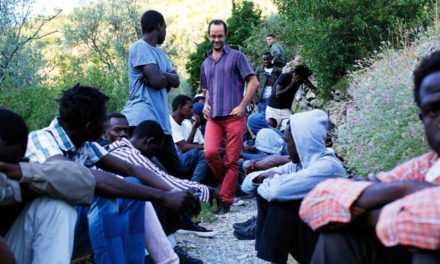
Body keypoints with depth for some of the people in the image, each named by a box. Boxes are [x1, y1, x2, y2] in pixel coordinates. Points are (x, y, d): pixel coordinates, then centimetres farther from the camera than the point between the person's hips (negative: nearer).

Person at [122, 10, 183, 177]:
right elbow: (156, 80, -17)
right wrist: (167, 80, 5)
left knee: (175, 170, 12)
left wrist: (161, 74, -8)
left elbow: (176, 81, 12)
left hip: (160, 120, 9)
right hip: (142, 120, -9)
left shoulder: (159, 51, 22)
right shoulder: (140, 47, -6)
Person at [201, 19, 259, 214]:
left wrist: (242, 106, -10)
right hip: (213, 117, 4)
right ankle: (225, 179, 13)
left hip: (234, 117, -4)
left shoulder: (236, 57, 2)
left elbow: (253, 82, -2)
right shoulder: (206, 64, 18)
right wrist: (206, 104, 10)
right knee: (209, 152, -16)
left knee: (232, 161, -3)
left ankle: (226, 201, 6)